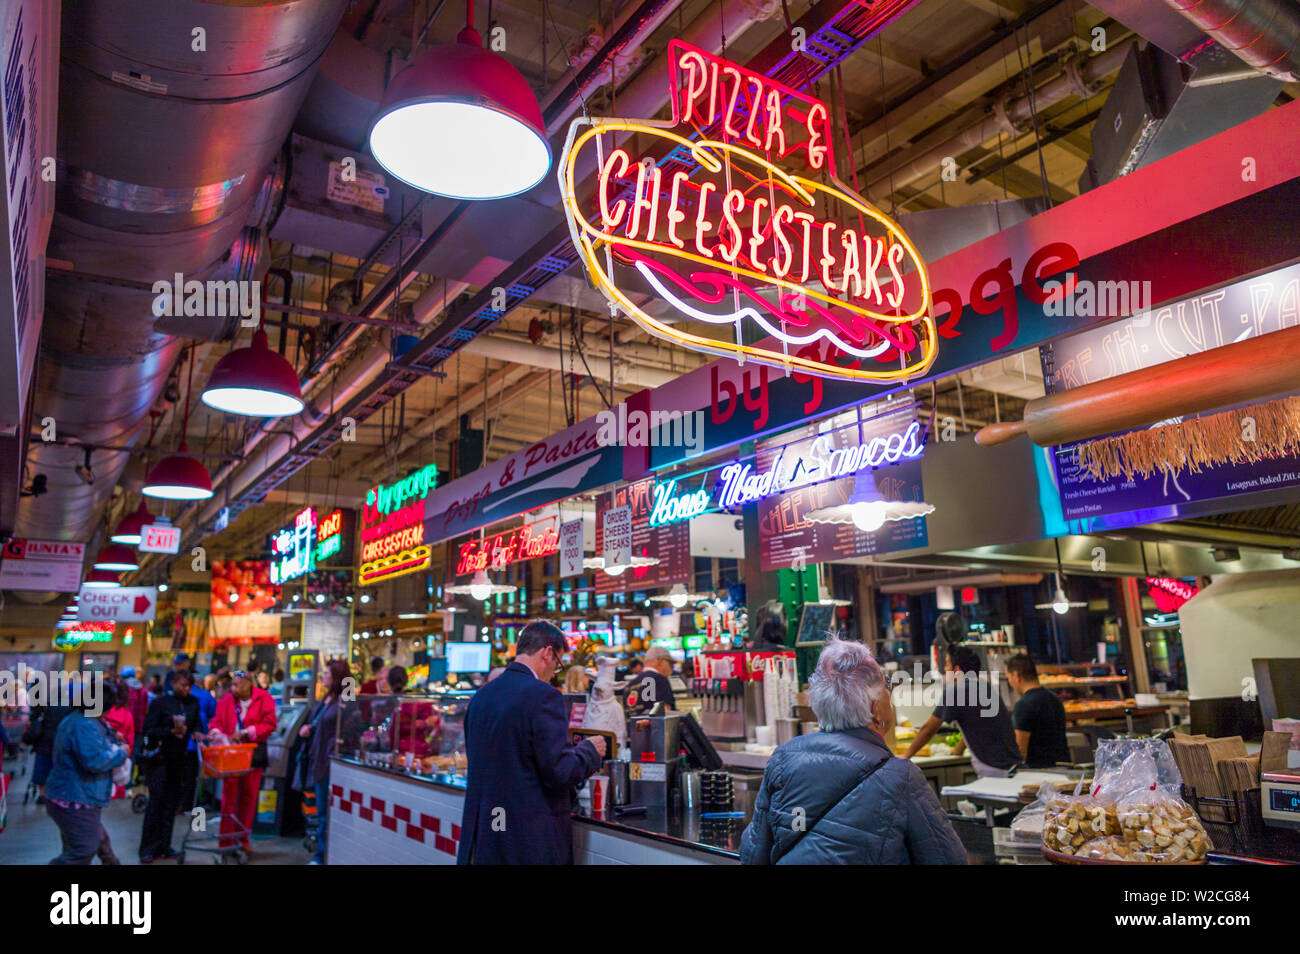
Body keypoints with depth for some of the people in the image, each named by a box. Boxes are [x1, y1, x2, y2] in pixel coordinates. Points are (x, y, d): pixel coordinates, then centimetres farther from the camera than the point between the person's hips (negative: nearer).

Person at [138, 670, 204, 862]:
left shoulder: (193, 702, 7)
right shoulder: (160, 702, -6)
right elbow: (148, 729, -9)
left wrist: (197, 732, -9)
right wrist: (171, 731, -21)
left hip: (180, 758, 4)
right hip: (160, 758, -4)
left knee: (172, 802, 7)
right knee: (156, 802, -3)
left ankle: (163, 845, 16)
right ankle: (148, 849, 6)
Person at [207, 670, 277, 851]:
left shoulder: (263, 698, -5)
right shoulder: (227, 700, 3)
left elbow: (269, 724, -9)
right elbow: (216, 721, 4)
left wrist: (246, 732, -16)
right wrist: (216, 732, -18)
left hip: (253, 753, -1)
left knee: (249, 795, 7)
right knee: (229, 795, 1)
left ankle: (243, 838, 19)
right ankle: (226, 841, 8)